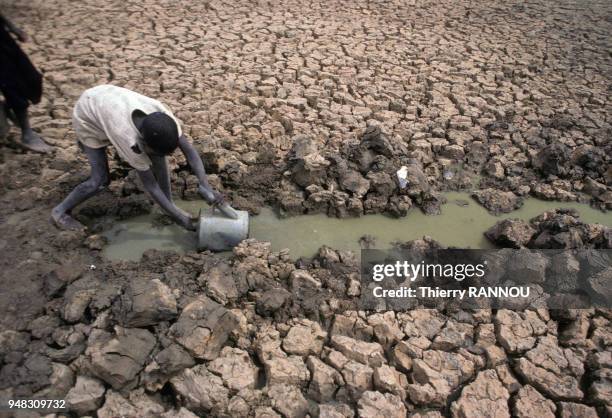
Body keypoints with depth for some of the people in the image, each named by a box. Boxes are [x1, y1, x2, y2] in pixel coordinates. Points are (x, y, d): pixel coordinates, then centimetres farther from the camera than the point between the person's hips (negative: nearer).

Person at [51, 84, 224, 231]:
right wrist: (178, 216, -29)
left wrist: (206, 187, -39)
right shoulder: (128, 137, -43)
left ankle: (169, 203, 7)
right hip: (88, 115, -5)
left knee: (157, 154, -9)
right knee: (101, 180, -12)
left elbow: (189, 150, -28)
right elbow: (150, 184, -33)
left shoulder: (160, 112, -35)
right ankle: (60, 211, 11)